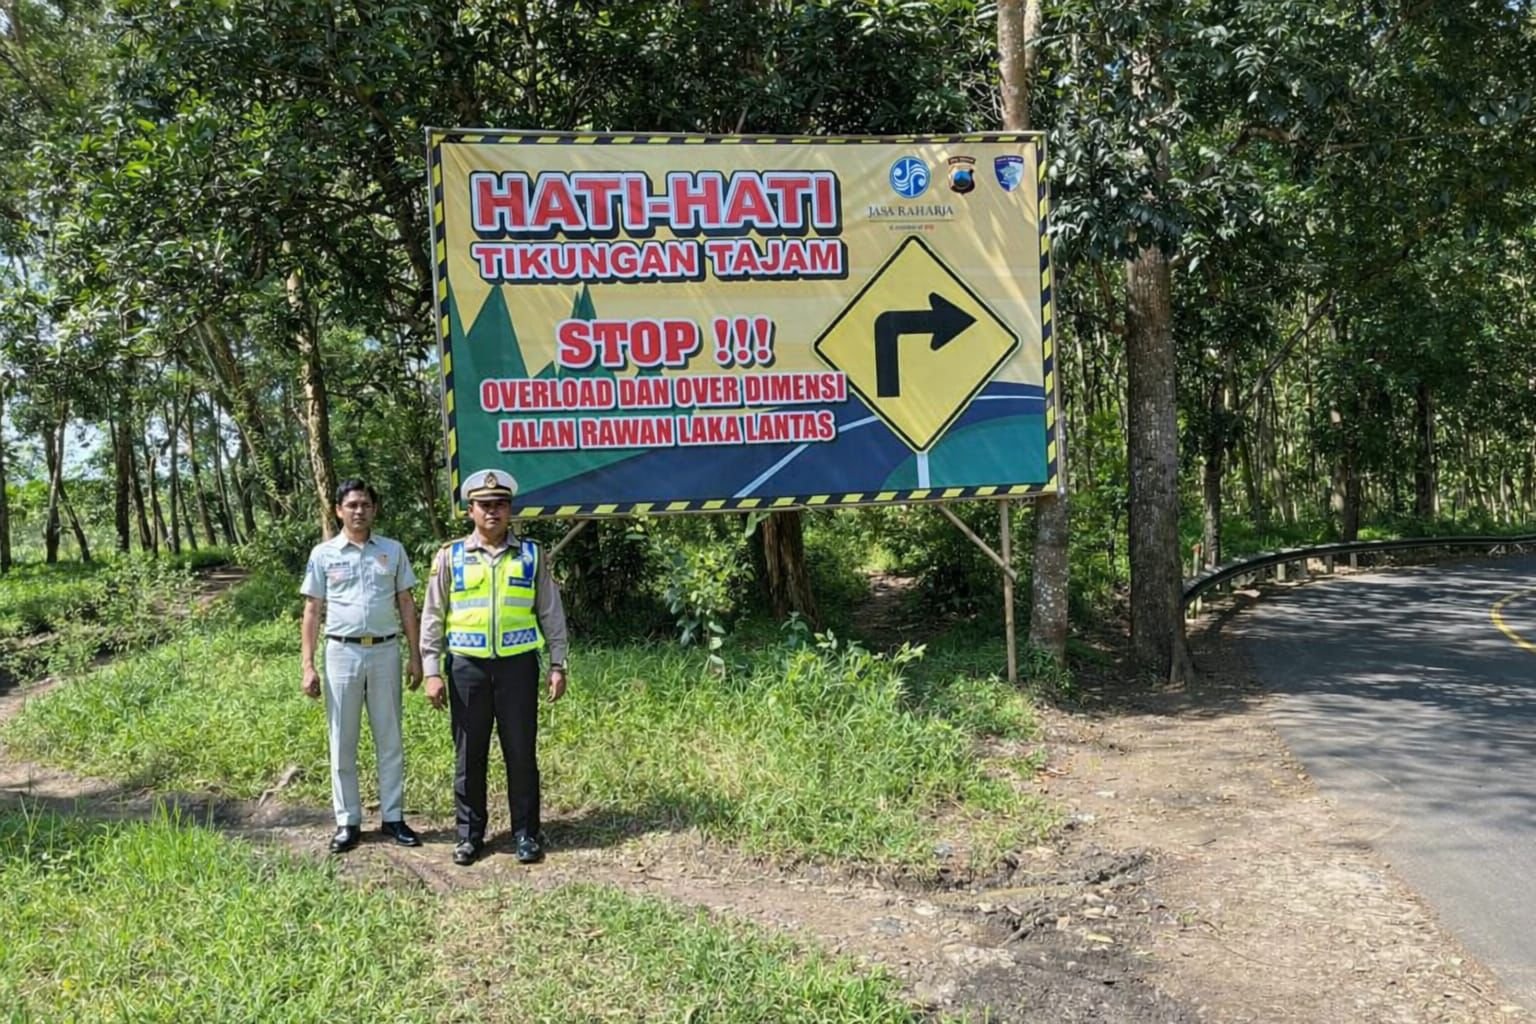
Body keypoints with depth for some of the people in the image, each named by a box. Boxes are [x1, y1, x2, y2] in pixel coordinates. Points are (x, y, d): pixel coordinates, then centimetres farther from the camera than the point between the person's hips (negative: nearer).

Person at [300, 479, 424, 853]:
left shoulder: (393, 550, 6)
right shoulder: (323, 554, 3)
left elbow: (407, 604, 8)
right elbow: (312, 611, 3)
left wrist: (415, 655, 4)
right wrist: (308, 665, -2)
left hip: (386, 652, 1)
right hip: (342, 652, -1)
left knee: (390, 739, 7)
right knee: (343, 742, 6)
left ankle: (393, 817, 16)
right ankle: (347, 821, 15)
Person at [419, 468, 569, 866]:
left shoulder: (531, 555, 6)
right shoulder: (451, 557, 4)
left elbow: (551, 613, 8)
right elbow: (432, 617, 5)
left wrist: (558, 665, 3)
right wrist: (432, 672, -1)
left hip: (518, 665, 0)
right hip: (467, 667, 0)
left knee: (521, 753, 5)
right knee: (468, 755, 7)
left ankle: (526, 833, 17)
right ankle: (469, 835, 20)